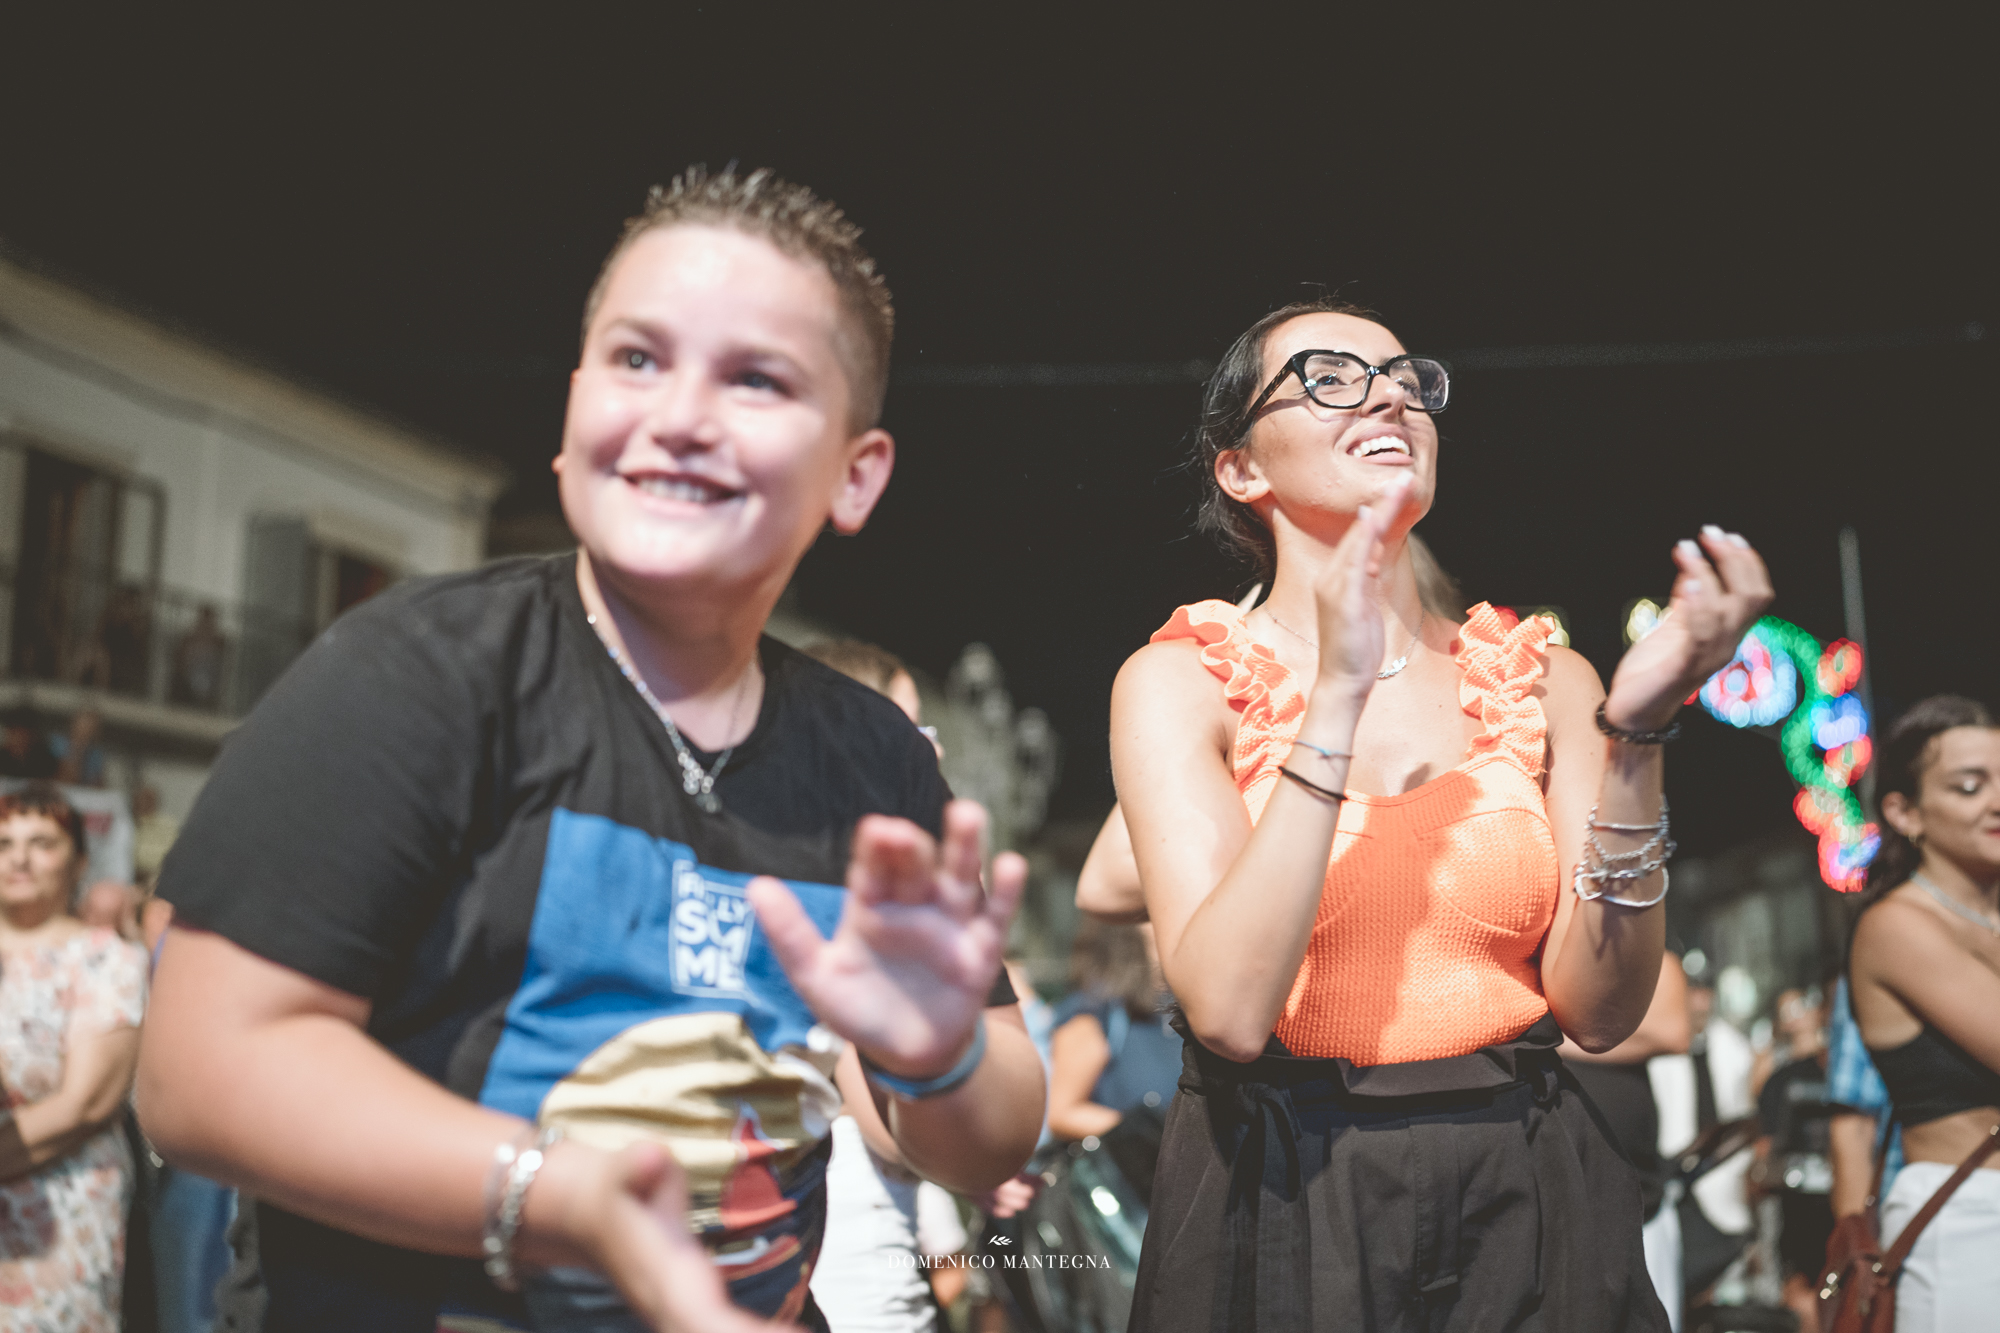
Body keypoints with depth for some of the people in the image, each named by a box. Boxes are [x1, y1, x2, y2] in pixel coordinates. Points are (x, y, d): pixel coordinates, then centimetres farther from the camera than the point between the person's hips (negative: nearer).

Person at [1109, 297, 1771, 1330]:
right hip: (1281, 1205, -2)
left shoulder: (1542, 679, 1)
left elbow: (1600, 1010, -5)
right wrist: (1339, 693, -22)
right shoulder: (1178, 682, -7)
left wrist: (1635, 735, -17)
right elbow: (1228, 1010, -19)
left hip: (1522, 1201, 3)